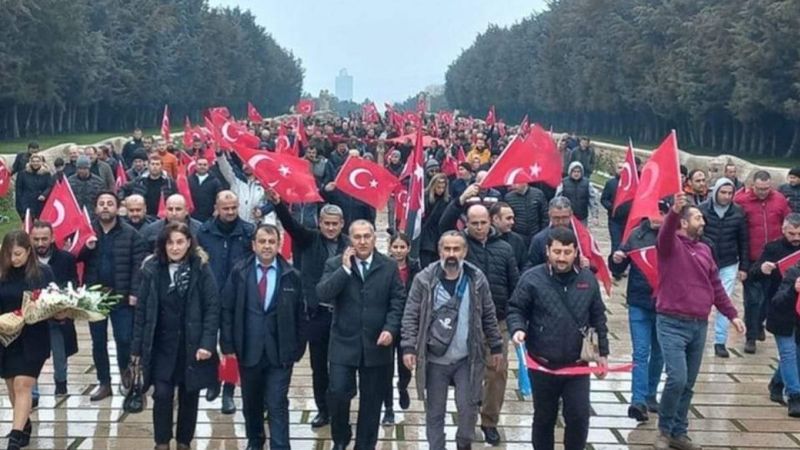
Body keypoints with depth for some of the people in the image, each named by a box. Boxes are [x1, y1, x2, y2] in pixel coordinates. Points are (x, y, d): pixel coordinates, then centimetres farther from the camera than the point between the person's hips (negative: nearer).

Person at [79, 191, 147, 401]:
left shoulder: (130, 233, -4)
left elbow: (138, 264, -8)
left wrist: (134, 291, -15)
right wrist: (86, 248, -18)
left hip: (121, 295, -3)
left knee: (124, 340, -3)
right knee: (98, 341, 10)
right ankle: (104, 383, 21)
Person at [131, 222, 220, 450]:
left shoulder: (201, 269, -7)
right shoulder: (152, 269, -2)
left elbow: (212, 308, -8)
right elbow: (141, 310, 2)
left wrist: (207, 343, -17)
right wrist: (137, 347, 1)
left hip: (192, 346, -1)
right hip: (161, 346, 1)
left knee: (188, 397, 8)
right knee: (162, 394, -5)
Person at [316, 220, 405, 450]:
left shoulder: (389, 266, 3)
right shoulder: (335, 264, 1)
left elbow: (398, 302, 1)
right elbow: (322, 294, -14)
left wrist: (391, 329, -13)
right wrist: (345, 269, -18)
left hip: (376, 344, 1)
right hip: (344, 343, -1)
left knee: (371, 400, 8)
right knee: (337, 393, -6)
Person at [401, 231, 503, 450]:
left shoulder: (477, 279, -2)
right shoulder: (424, 279, -6)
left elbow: (488, 316, 5)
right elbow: (411, 316, -4)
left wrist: (496, 347, 5)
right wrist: (408, 348, -12)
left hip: (467, 359, 1)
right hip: (434, 359, 0)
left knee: (468, 407, 3)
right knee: (434, 412, 8)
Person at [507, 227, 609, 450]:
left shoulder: (588, 279, 1)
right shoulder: (532, 278, -9)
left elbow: (598, 317, 9)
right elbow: (515, 309, -2)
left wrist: (603, 352, 10)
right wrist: (518, 329, -23)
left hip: (577, 364, 2)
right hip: (542, 364, -1)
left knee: (579, 416, -1)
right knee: (544, 417, 13)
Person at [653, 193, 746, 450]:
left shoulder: (704, 250, 14)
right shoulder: (671, 245, -4)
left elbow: (715, 286, 18)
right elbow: (665, 233, -29)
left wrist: (731, 315, 15)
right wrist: (674, 211, -48)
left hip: (699, 326, 6)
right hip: (672, 324, -6)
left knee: (688, 385, 11)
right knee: (677, 379, -15)